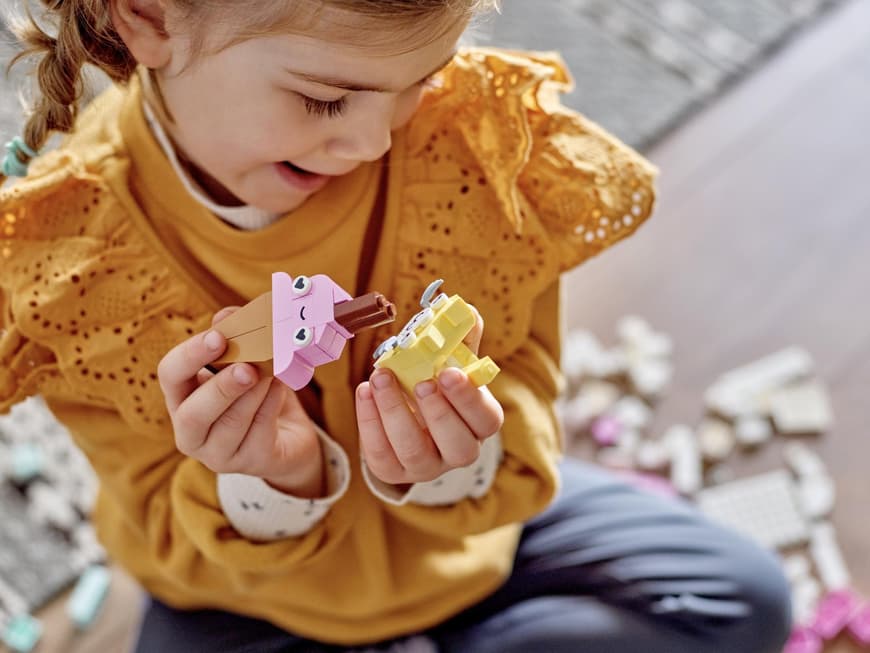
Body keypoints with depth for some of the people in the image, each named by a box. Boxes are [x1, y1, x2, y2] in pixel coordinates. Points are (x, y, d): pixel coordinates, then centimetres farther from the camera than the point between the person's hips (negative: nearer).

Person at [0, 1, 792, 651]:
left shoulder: (475, 133, -25)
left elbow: (520, 391, -12)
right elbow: (179, 538, -14)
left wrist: (459, 464, -37)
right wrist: (272, 485, -38)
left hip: (467, 523, 2)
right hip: (252, 588, 0)